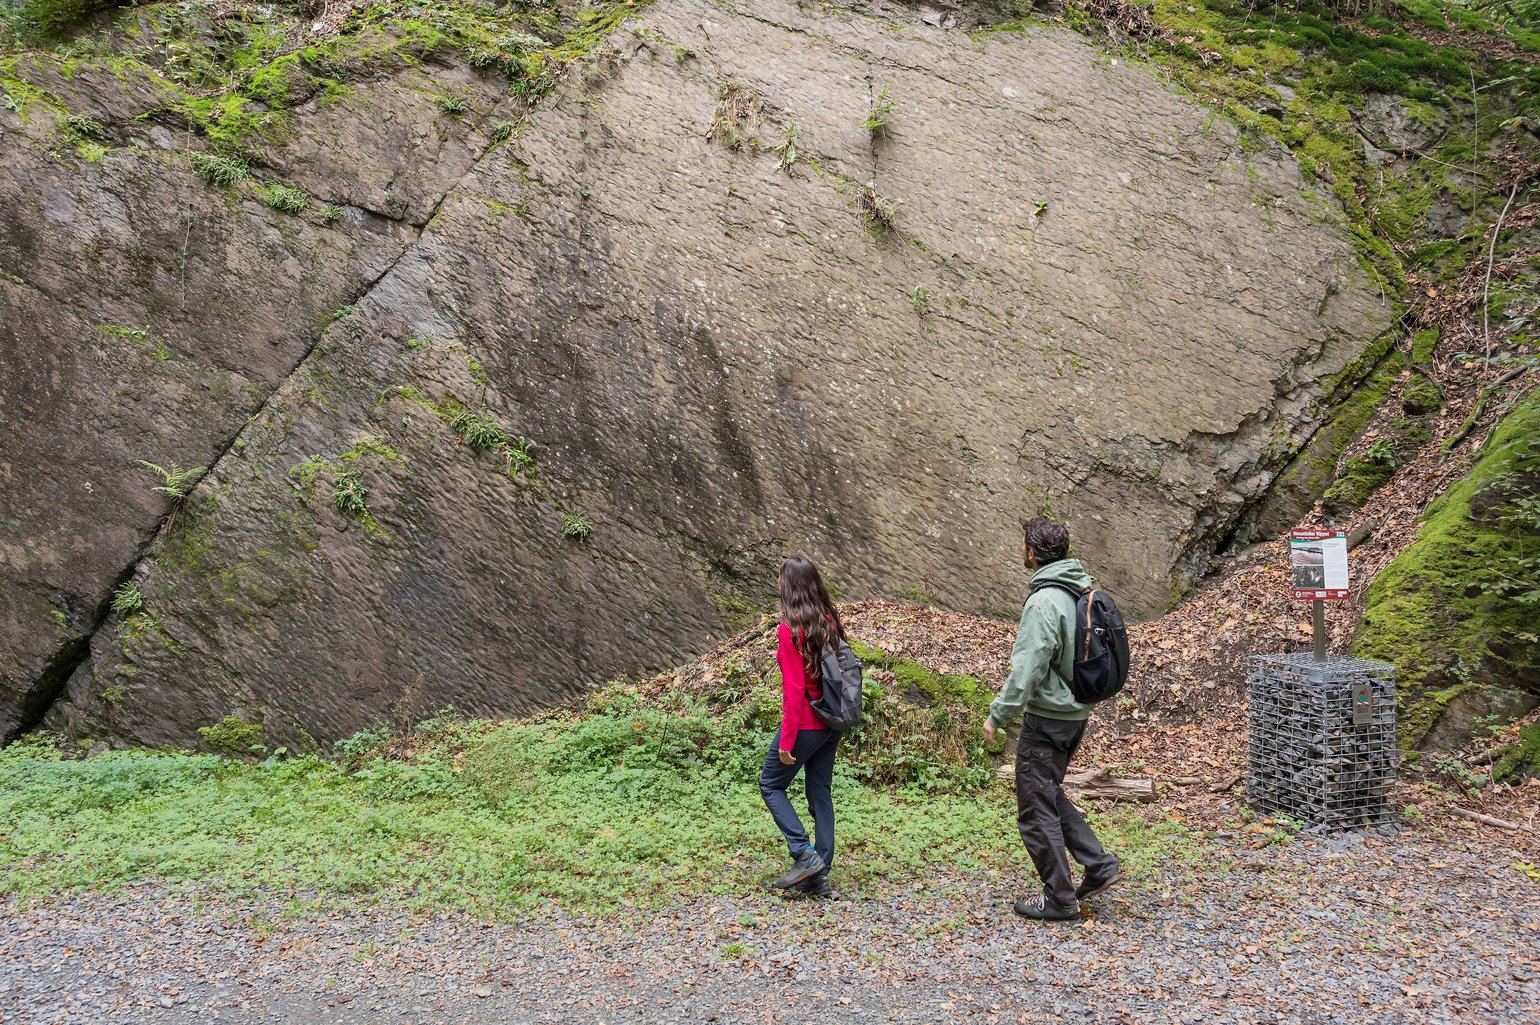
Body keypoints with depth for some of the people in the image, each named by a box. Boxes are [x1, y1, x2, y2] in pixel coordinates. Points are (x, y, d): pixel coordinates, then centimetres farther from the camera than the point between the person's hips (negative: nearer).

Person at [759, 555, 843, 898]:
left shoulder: (790, 629, -19)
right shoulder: (829, 622, 2)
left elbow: (794, 690, -20)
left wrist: (786, 741, -15)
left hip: (805, 725, -7)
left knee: (770, 784, 12)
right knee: (820, 793, 14)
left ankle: (804, 854, 2)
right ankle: (820, 874, 17)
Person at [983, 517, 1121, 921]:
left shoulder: (1044, 602, -22)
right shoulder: (1083, 591, 6)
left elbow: (1027, 669, -24)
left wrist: (998, 714, -15)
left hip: (1047, 718, -9)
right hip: (1077, 712, 9)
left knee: (1037, 810, 3)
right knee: (1050, 795, 24)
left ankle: (1059, 898, 10)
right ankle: (1099, 865, 20)